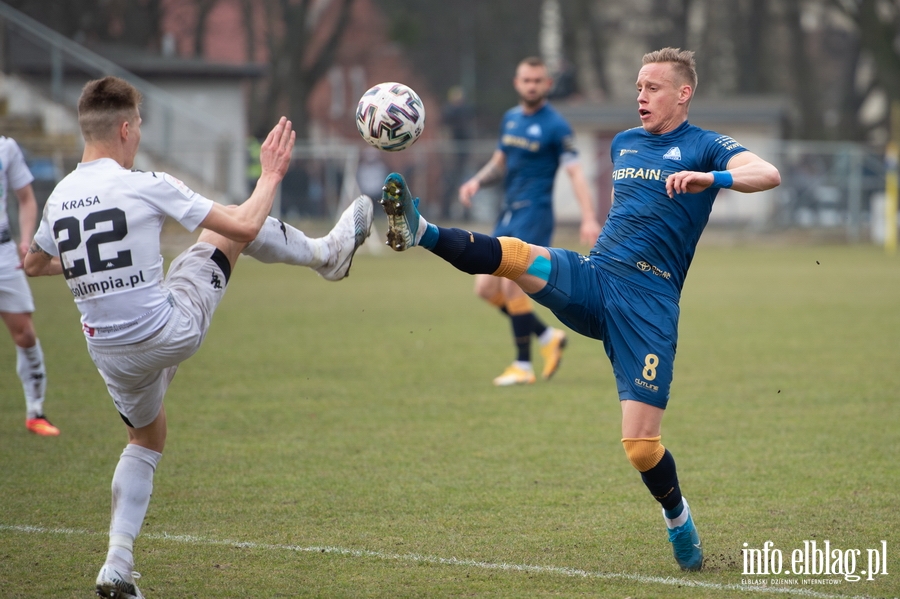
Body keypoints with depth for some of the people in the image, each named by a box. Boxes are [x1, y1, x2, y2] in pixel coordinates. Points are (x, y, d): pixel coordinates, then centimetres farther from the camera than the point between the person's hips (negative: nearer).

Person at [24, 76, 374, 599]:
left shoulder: (59, 198, 1)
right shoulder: (147, 186, -15)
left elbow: (34, 264, 21)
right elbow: (245, 227, -11)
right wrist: (272, 175, 6)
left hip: (110, 353, 5)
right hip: (170, 332, -5)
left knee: (147, 437, 28)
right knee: (232, 229, 14)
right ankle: (328, 253, 38)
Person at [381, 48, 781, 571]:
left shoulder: (704, 147, 1)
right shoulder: (623, 143, 19)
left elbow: (768, 174, -18)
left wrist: (709, 178, -35)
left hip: (648, 303, -5)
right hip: (591, 278, 5)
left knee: (641, 445, -9)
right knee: (514, 254, -27)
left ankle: (677, 516, 17)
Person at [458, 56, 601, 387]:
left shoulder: (555, 125, -9)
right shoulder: (510, 118, 12)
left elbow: (575, 172, -13)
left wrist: (589, 218, -22)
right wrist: (477, 181, 3)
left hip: (534, 214, -8)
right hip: (508, 215, 8)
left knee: (512, 285, -15)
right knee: (486, 288, 4)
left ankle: (523, 365, -3)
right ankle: (548, 337, 18)